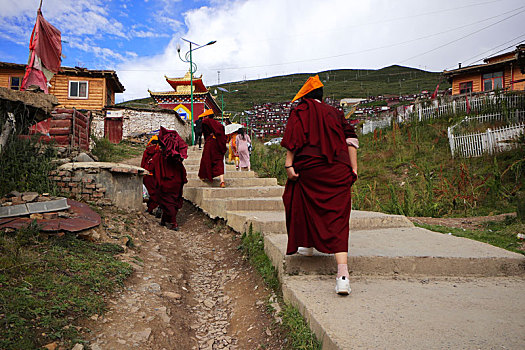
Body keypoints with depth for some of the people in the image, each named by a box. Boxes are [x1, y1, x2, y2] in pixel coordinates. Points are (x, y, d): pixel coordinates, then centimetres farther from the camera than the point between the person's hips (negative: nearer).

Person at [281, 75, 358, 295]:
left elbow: (292, 138, -7)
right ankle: (342, 272, -15)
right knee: (337, 218, -3)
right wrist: (353, 169, 9)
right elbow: (350, 139, 11)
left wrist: (289, 164, -10)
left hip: (308, 167, -3)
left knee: (303, 205, 25)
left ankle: (307, 244, 38)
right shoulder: (335, 113, 21)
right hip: (338, 171, 3)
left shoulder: (301, 111, 9)